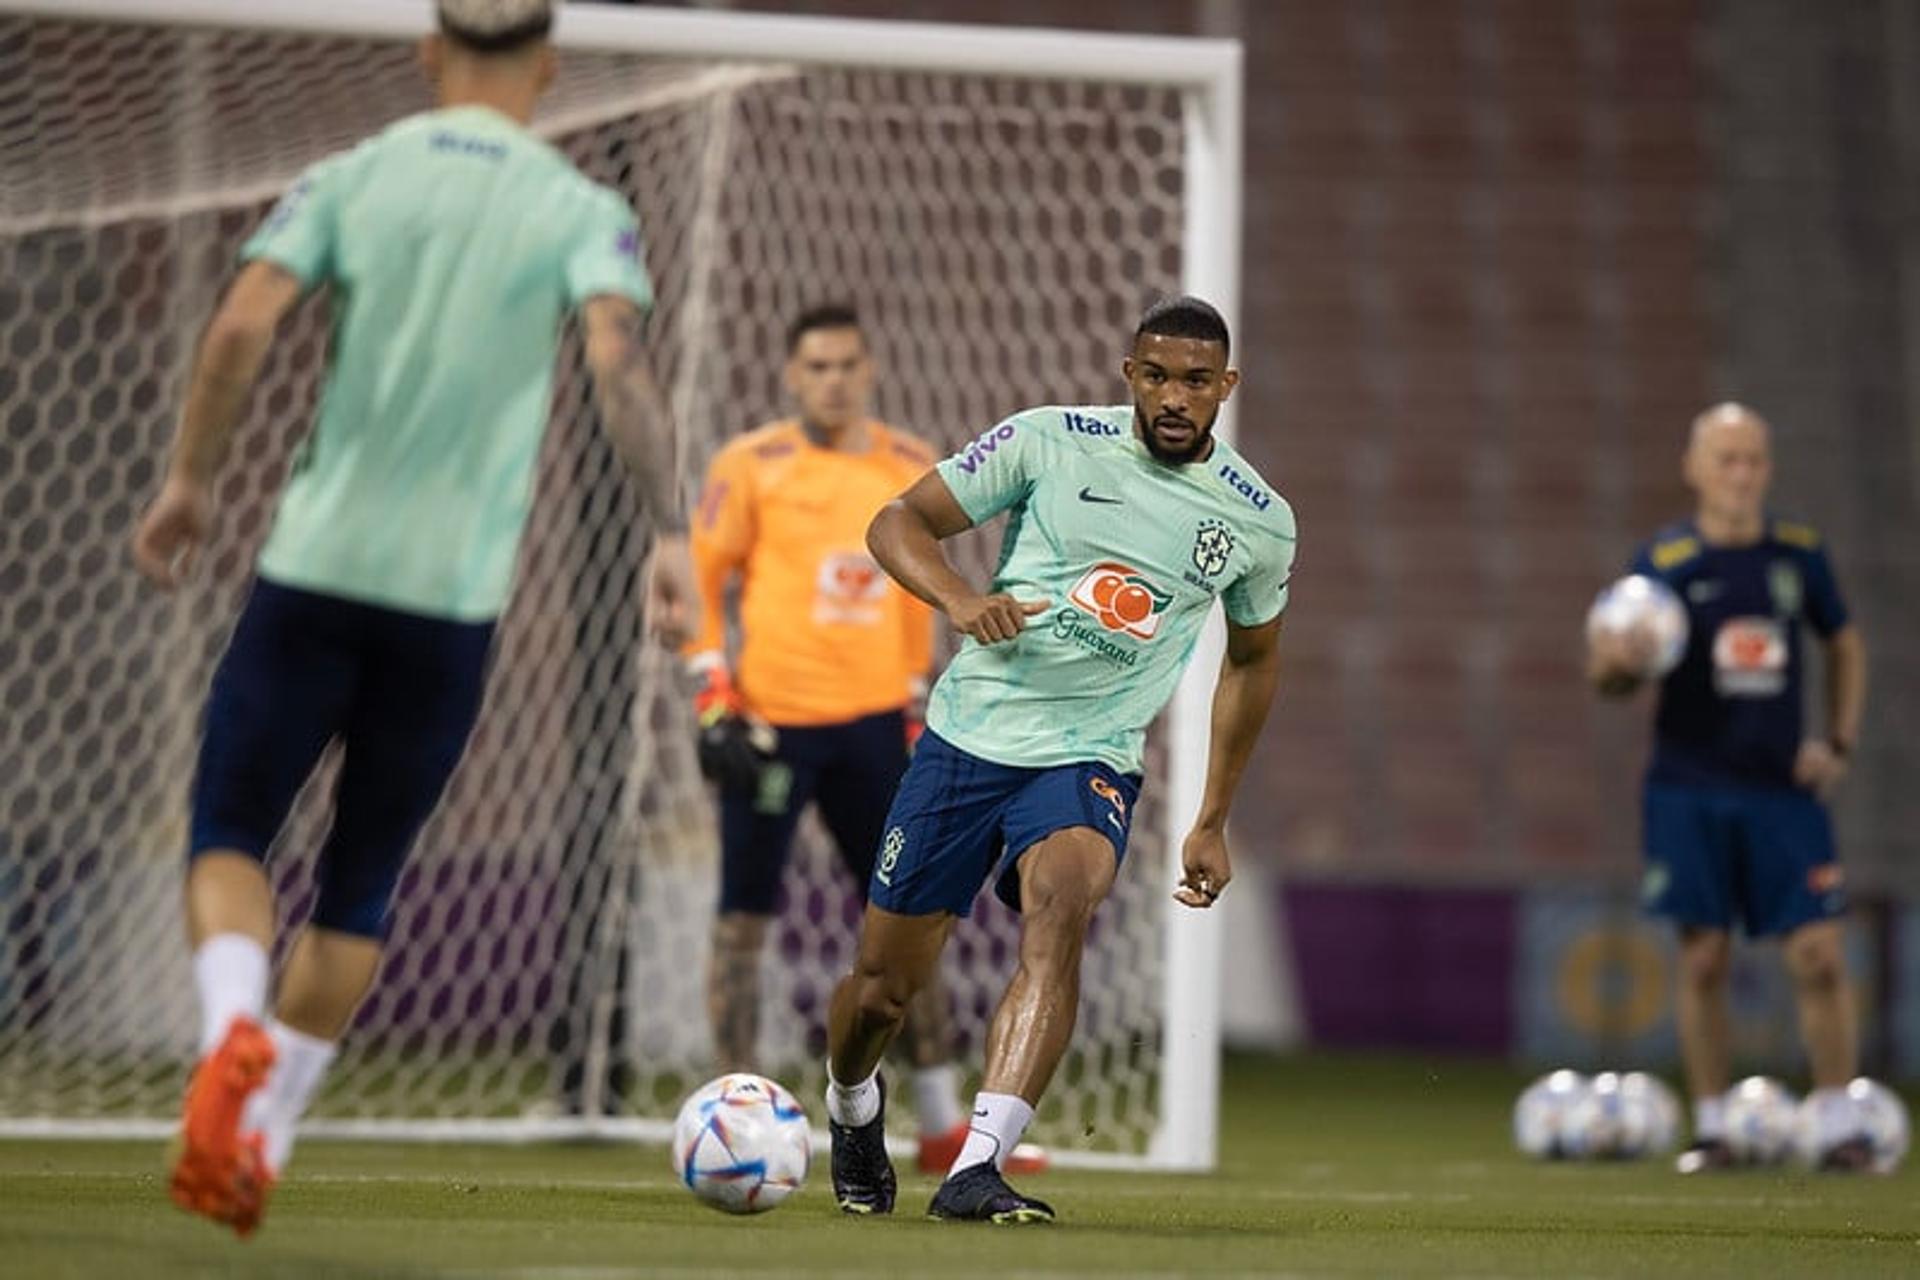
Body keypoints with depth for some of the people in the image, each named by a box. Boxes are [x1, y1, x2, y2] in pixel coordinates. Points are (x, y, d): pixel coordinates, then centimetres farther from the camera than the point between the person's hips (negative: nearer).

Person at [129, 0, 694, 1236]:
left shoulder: (351, 179, 5)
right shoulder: (583, 211, 2)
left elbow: (242, 326, -7)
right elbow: (621, 360, -14)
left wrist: (190, 480, 4)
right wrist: (672, 532, -15)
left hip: (315, 566, 0)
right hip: (455, 594, 0)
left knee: (230, 828, 8)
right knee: (363, 881, 13)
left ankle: (234, 1029, -21)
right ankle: (263, 1138, 9)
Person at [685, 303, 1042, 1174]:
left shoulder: (912, 470, 10)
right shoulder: (752, 467, -3)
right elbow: (701, 578, -2)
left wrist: (914, 704, 17)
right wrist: (715, 701, -9)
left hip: (872, 720, 4)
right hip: (771, 719, -4)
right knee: (745, 914, -3)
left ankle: (942, 1125, 11)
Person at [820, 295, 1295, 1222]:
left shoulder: (1259, 520, 2)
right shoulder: (1050, 441, -4)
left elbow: (1253, 658, 19)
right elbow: (898, 521, 0)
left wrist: (1211, 823, 18)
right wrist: (960, 599, -21)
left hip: (1090, 759, 0)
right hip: (967, 733, 0)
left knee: (1059, 907, -33)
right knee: (880, 991, 3)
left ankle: (976, 1170, -40)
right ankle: (851, 1105, 40)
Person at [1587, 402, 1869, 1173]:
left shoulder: (1800, 553, 5)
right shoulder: (1665, 560, -1)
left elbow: (1844, 644, 20)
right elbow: (1607, 677, 1)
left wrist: (1840, 742, 8)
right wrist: (1617, 662, -23)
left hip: (1784, 787, 1)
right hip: (1690, 791, -1)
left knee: (1819, 956, -6)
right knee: (1702, 959, 0)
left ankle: (1837, 1125, 4)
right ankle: (1711, 1129, 11)